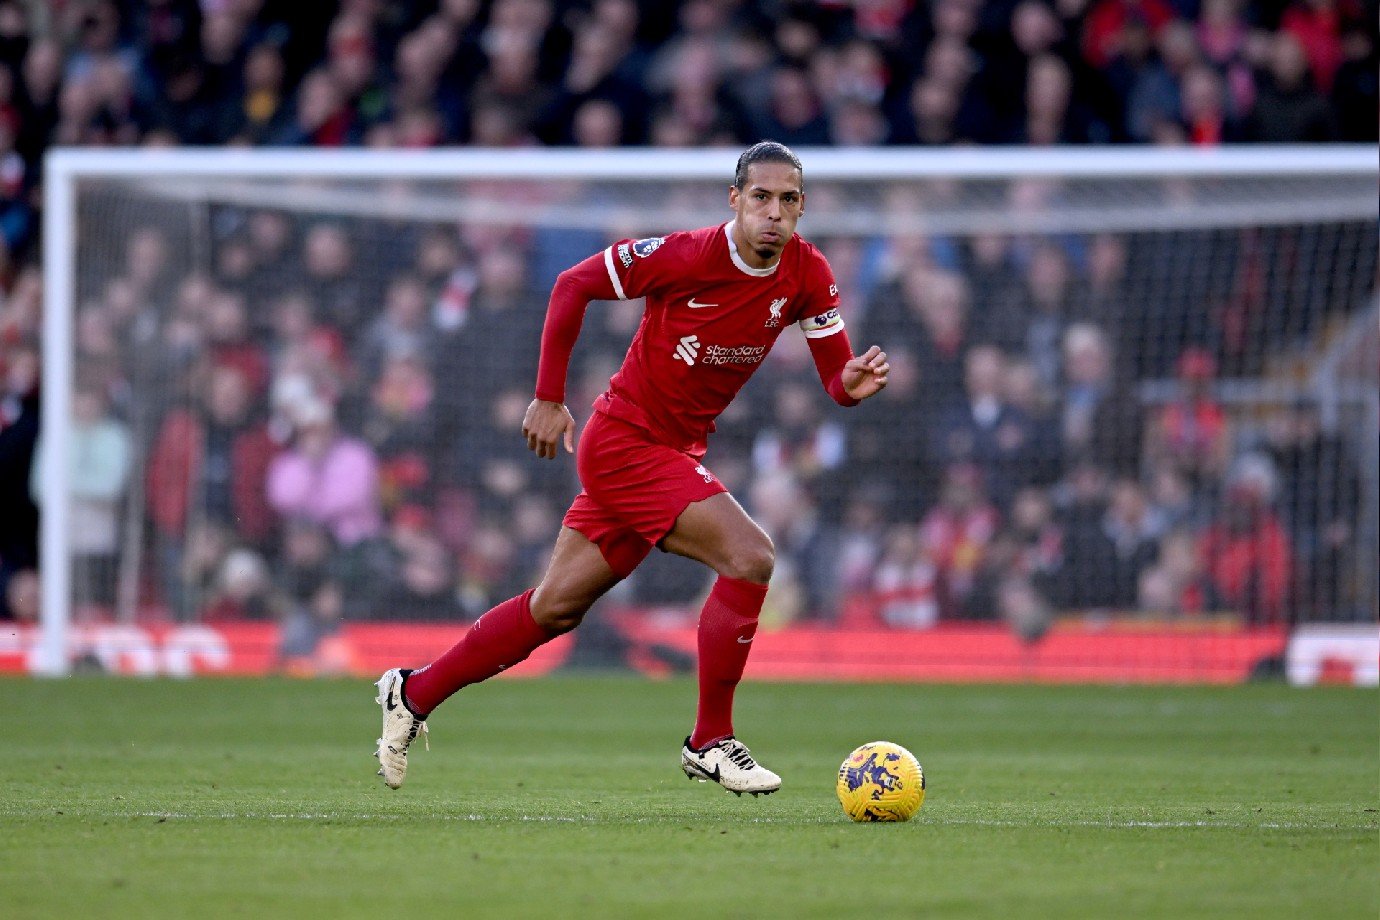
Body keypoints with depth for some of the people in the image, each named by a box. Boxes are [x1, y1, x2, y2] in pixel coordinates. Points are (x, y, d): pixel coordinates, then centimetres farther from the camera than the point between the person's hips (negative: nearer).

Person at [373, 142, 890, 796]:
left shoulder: (807, 276, -4)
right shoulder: (688, 256, -20)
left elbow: (835, 378, -1)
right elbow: (573, 285, -11)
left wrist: (854, 382, -26)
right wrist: (548, 398, -11)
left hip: (676, 453, 7)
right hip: (625, 440, -7)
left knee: (556, 607, 14)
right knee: (750, 558, -21)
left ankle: (414, 692, 30)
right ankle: (710, 742, -10)